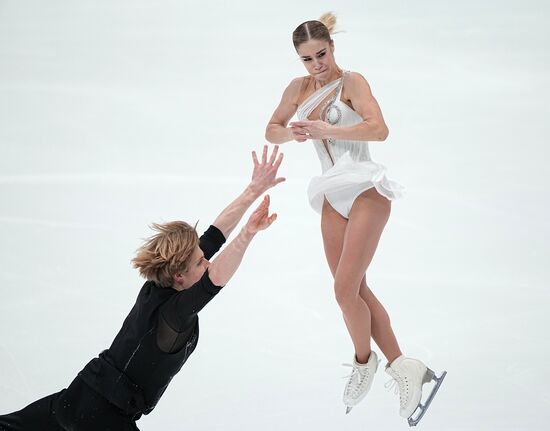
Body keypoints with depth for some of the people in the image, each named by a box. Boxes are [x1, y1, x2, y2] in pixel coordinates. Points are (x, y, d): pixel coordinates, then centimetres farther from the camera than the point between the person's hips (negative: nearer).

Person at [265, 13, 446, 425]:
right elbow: (272, 129, 19)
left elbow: (379, 129, -21)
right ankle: (402, 366, 11)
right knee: (356, 289, 5)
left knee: (345, 289, -12)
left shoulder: (351, 82, -8)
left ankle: (364, 360, 11)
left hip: (366, 193, -7)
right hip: (333, 198, 7)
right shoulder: (298, 88, 10)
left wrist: (325, 130, -24)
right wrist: (293, 133, -3)